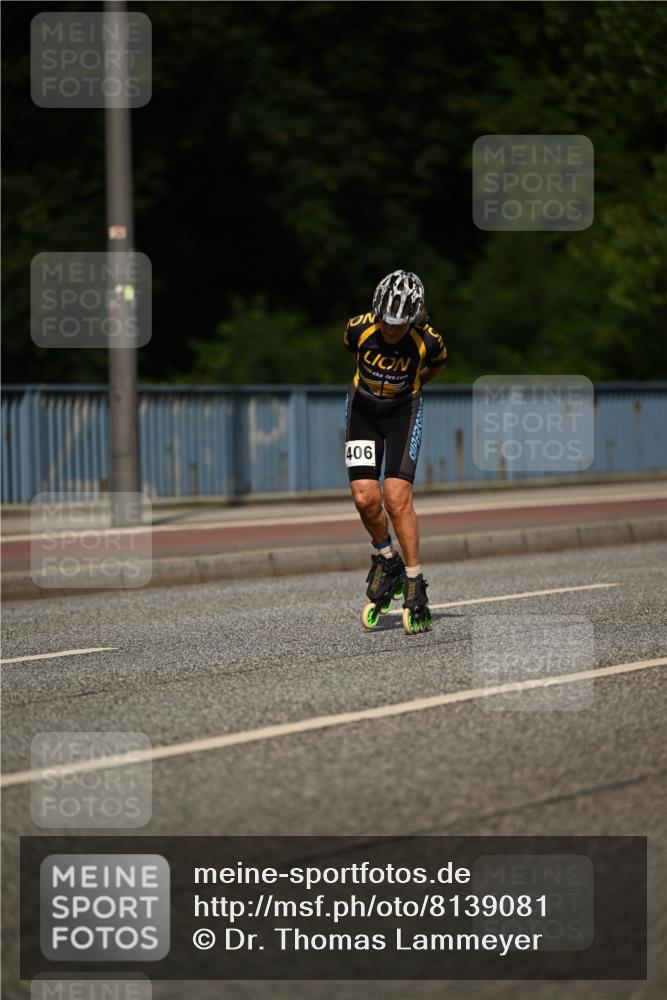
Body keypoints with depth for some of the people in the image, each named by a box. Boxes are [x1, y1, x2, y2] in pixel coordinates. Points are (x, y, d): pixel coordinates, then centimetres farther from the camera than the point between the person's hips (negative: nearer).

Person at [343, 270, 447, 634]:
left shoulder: (427, 341, -24)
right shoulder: (360, 328, -21)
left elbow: (436, 365, 3)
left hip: (402, 411, -2)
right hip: (362, 409, 2)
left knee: (396, 497, -16)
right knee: (365, 497, -11)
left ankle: (414, 585, -8)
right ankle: (386, 559, 17)